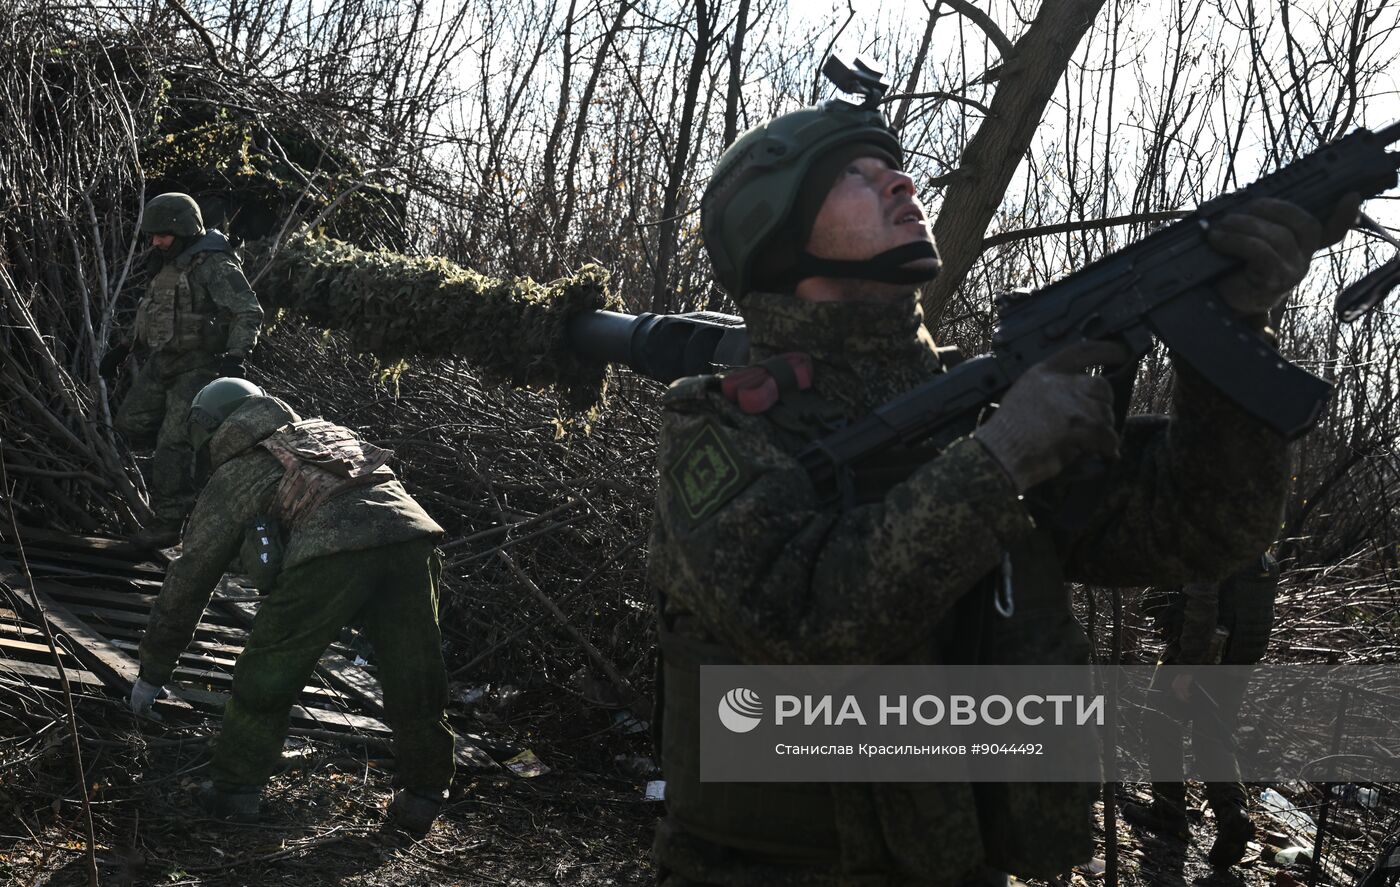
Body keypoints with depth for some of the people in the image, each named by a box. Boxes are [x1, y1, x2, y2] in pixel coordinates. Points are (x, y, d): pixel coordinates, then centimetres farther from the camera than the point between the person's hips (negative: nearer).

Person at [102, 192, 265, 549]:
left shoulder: (213, 266, -15)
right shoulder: (168, 267, 14)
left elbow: (249, 313, -21)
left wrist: (235, 355, -34)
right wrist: (123, 350, 20)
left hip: (198, 367, -9)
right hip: (161, 363, 9)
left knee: (173, 443, -10)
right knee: (131, 424, 7)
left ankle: (168, 521, -1)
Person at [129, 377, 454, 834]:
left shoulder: (230, 479, 25)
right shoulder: (325, 429, 36)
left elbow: (187, 581, 30)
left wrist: (151, 674, 40)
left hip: (330, 550, -4)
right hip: (411, 530, 4)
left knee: (266, 673, 16)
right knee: (414, 678, 16)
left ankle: (236, 790, 27)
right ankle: (423, 798, 27)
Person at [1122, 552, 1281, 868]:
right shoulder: (1264, 559, 6)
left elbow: (1202, 610, -28)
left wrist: (1186, 669, -25)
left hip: (1193, 659, -7)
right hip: (1236, 662, 7)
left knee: (1163, 728, 14)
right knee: (1215, 742, 14)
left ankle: (1169, 812, 18)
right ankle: (1233, 814, -7)